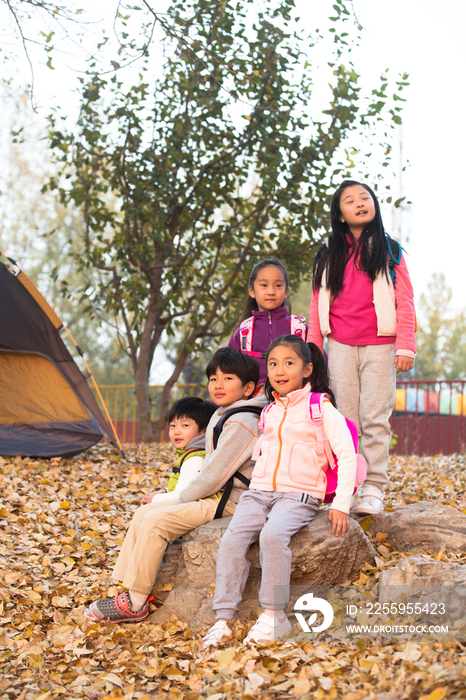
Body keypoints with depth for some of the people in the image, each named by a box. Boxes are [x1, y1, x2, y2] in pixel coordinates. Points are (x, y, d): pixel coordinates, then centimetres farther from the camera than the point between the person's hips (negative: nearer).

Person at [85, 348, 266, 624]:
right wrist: (178, 499, 10)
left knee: (156, 520, -20)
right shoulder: (220, 416, 14)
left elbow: (215, 475, -22)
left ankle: (135, 603, -13)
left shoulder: (242, 423, -19)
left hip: (229, 502, -10)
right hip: (214, 496, 10)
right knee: (144, 512, 5)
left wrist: (178, 501, -10)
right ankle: (127, 588, 5)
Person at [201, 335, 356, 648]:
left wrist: (341, 505, -13)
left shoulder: (320, 408, -1)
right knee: (232, 540, -20)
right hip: (260, 492, 5)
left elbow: (347, 454, -6)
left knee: (272, 535, -34)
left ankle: (274, 616, -23)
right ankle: (223, 619, -19)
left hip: (300, 495, -5)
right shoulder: (268, 413, 18)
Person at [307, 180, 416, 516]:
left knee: (375, 419, -5)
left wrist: (405, 346, -6)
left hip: (379, 346, -2)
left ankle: (374, 489, -3)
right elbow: (318, 303, 14)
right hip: (341, 346, 2)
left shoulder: (388, 249, 6)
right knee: (345, 420, 2)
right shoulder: (329, 253, 13)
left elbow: (405, 301, 3)